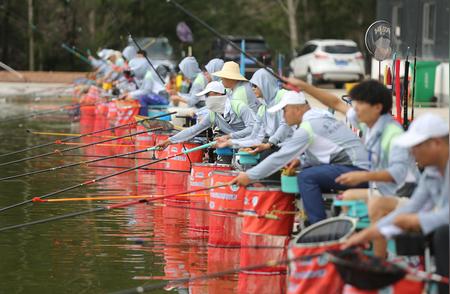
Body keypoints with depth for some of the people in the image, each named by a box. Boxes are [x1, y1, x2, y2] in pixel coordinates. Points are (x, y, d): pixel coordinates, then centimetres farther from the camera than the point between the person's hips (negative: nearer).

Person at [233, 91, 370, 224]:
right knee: (309, 171, 17)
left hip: (355, 171, -10)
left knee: (306, 177, -16)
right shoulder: (320, 115, 15)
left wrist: (249, 176, -6)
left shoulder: (307, 127, -13)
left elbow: (281, 157, -13)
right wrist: (301, 160, 12)